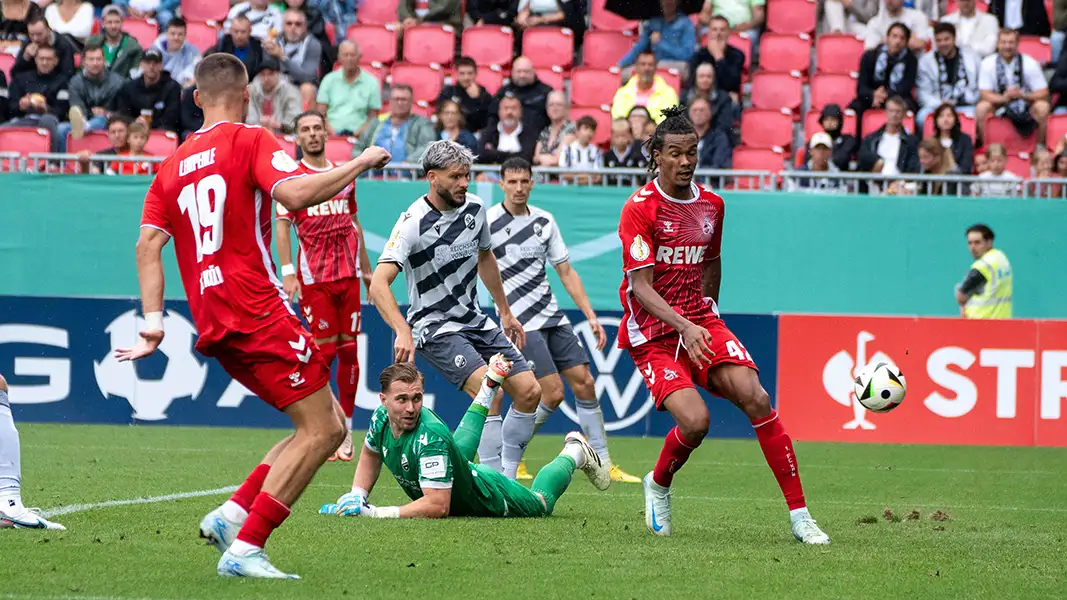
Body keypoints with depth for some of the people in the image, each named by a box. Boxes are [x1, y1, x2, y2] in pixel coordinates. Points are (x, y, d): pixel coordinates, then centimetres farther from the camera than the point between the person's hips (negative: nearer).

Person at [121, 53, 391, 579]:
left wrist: (153, 322, 8)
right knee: (320, 429, -8)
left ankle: (232, 513, 3)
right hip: (256, 313, -8)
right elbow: (294, 193, -20)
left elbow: (148, 243, 10)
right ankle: (244, 548, -16)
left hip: (214, 328, 8)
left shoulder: (174, 165, 18)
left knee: (326, 427, 13)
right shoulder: (250, 141, -3)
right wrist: (360, 163, -8)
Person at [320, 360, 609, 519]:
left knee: (541, 503, 23)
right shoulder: (381, 417, -27)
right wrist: (357, 496, -16)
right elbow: (371, 454, -1)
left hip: (485, 499, -7)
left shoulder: (430, 436, -46)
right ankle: (490, 382, 56)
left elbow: (437, 506, -48)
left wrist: (374, 514, -52)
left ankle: (574, 453, 45)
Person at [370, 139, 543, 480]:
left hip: (474, 321, 8)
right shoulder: (414, 223, -21)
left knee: (529, 391, -1)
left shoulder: (474, 207, 1)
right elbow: (378, 284, -32)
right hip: (434, 327, -8)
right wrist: (403, 332, -45)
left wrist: (506, 312, 26)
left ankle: (507, 479, 9)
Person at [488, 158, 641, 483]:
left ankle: (604, 465, 9)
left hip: (553, 318, 6)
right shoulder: (488, 222, -9)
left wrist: (591, 317, 8)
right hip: (521, 323, -6)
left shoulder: (544, 221, 8)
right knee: (552, 392, -13)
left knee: (584, 383, 1)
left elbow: (566, 272, 13)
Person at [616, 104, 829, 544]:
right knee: (695, 421, -23)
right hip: (653, 333, -5)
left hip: (700, 323, 5)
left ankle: (799, 515, -14)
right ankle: (658, 485, 11)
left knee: (756, 399, -17)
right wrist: (684, 327, -31)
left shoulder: (711, 205, 7)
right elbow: (640, 286, -18)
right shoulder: (639, 209, -12)